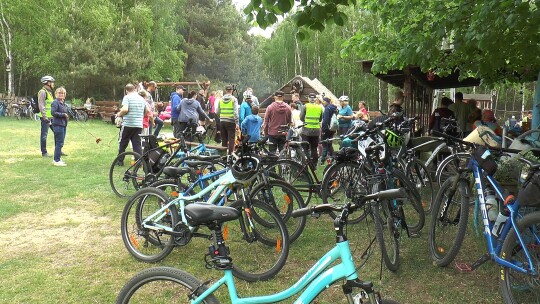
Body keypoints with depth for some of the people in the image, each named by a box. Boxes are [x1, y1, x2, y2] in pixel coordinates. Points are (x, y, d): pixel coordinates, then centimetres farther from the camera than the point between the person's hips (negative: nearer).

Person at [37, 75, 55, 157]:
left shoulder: (49, 92, 19)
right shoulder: (43, 92, -11)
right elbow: (41, 106, -18)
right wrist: (45, 117, -22)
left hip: (52, 117, 9)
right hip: (46, 117, -9)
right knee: (44, 134, -2)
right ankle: (44, 152, 4)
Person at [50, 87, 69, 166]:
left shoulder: (63, 103, 16)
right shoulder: (55, 102, -10)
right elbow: (53, 112, -19)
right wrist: (63, 115, -16)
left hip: (63, 125, 9)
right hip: (58, 125, -9)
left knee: (60, 143, 15)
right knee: (59, 143, -8)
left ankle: (56, 159, 24)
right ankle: (57, 161, -3)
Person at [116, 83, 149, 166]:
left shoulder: (127, 97, -7)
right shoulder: (142, 98, 12)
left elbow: (125, 109, -19)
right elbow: (147, 110, 12)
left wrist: (119, 114, -1)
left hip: (128, 124, -5)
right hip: (139, 125, 5)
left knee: (122, 143, 9)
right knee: (137, 144, 6)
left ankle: (120, 161, 15)